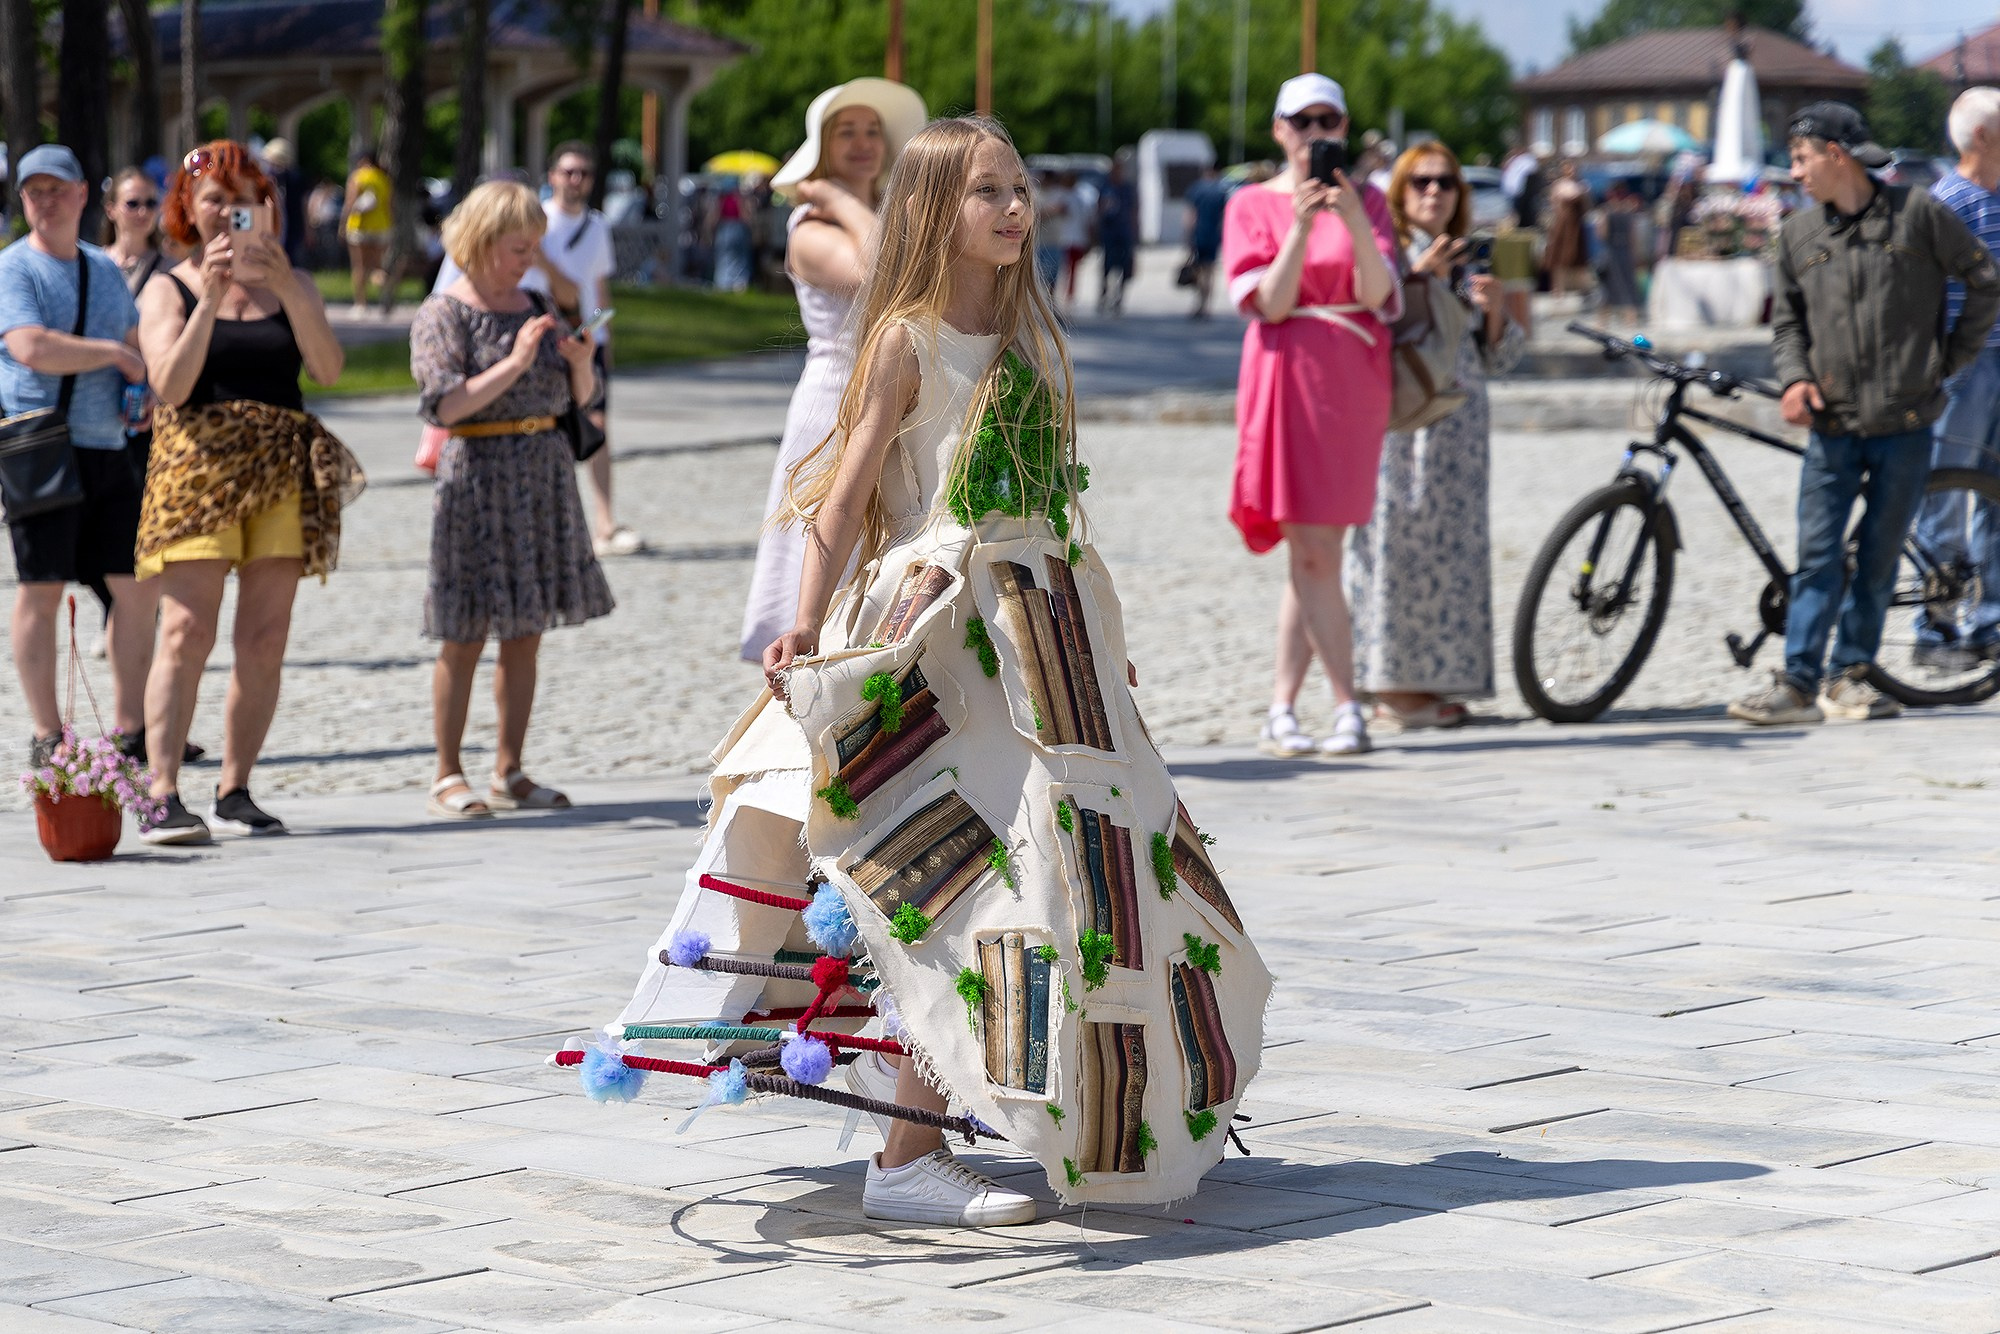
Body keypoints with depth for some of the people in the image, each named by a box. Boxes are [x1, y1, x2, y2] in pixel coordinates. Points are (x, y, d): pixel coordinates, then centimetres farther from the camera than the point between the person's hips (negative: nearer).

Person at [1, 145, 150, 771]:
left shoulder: (106, 269, 17)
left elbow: (135, 345, 25)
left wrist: (142, 392, 3)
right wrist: (114, 354, -10)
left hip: (108, 448, 6)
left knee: (136, 588, 4)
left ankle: (130, 728, 13)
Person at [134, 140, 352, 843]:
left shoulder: (291, 283, 14)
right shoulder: (167, 289, 7)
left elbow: (328, 368, -2)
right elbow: (170, 384, -8)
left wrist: (285, 287, -13)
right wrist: (211, 299, -16)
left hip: (283, 470, 3)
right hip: (195, 465, -3)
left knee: (264, 640, 0)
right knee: (187, 632, -13)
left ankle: (235, 791, 8)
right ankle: (164, 797, -18)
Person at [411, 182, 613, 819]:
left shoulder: (536, 305, 12)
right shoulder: (443, 314, -6)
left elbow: (582, 395, 14)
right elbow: (443, 405, -17)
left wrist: (580, 361, -7)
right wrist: (515, 364, -22)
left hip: (545, 474, 6)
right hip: (478, 476, -6)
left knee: (525, 635, 8)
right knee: (466, 635, -3)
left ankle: (509, 772, 14)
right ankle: (448, 776, 4)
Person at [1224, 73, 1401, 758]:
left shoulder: (1367, 200, 11)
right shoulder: (1252, 205, 5)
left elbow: (1376, 295, -4)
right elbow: (1270, 303, -6)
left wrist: (1355, 222, -20)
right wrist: (1302, 226, -19)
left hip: (1354, 386, 2)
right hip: (1289, 376, -2)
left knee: (1310, 553, 1)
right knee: (1314, 554, -8)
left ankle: (1282, 712, 5)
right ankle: (1348, 711, -6)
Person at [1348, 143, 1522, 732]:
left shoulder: (1466, 264, 17)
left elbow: (1498, 358, 16)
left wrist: (1494, 310, -3)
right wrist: (1416, 278, -18)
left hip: (1460, 427, 6)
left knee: (1454, 545, 4)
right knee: (1399, 538, -9)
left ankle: (1430, 681, 10)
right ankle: (1393, 687, -6)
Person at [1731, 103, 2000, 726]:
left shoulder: (1917, 213, -2)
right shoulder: (1797, 235, 8)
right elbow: (1787, 321, 16)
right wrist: (1794, 377, -2)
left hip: (1905, 423, -2)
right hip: (1832, 425, 2)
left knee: (1879, 557, 4)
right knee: (1818, 557, -5)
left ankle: (1849, 675, 15)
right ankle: (1797, 683, -2)